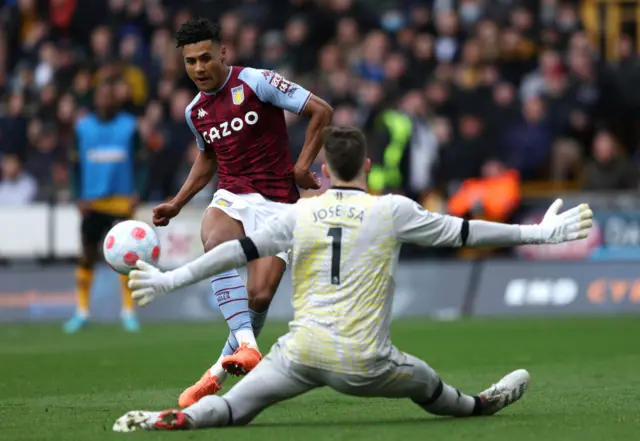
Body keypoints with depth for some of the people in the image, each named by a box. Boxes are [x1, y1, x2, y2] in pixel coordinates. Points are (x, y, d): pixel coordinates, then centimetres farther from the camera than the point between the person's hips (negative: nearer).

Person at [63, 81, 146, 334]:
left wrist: (135, 193, -6)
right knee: (87, 256, 2)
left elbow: (139, 161, 6)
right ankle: (82, 312, 10)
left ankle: (129, 311, 4)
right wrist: (79, 197, -1)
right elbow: (76, 163, 8)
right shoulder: (83, 128, 5)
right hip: (92, 201, 1)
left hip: (122, 200, -1)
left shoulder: (129, 126, 3)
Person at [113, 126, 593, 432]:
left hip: (302, 353, 1)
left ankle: (173, 419, -27)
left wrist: (171, 280, 10)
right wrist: (540, 233, 15)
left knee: (232, 408, -2)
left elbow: (240, 251, 3)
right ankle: (481, 405, 50)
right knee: (428, 384, 27)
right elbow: (462, 231, 6)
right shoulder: (392, 210, 1)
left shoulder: (301, 213, 5)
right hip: (364, 362, -1)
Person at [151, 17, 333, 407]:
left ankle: (219, 374, 5)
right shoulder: (196, 111, 10)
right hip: (232, 198, 4)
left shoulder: (256, 82, -9)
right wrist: (177, 204, 21)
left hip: (276, 203, -4)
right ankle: (247, 347, -39)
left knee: (259, 296, -15)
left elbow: (321, 110, -9)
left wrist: (303, 166, -11)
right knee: (215, 241, -34)